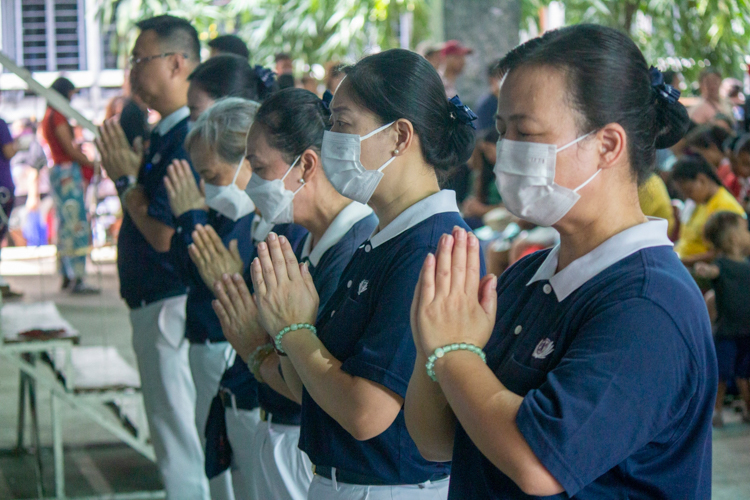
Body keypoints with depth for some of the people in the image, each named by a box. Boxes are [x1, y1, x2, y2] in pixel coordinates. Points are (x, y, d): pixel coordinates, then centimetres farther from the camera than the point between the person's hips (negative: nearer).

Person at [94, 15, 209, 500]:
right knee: (173, 430, 21)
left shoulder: (186, 139, -21)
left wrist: (126, 179, -12)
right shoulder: (166, 134, 11)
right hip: (154, 302, 11)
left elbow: (164, 234, -24)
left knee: (180, 442, -2)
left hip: (170, 308, -11)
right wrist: (128, 172, 6)